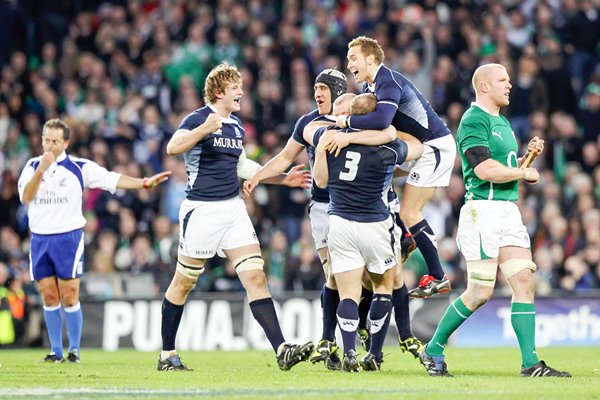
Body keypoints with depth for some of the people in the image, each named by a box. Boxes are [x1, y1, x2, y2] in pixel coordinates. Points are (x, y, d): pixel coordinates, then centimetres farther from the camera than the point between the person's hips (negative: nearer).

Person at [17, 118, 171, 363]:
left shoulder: (79, 167, 0)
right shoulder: (32, 166, 7)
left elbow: (112, 179, -3)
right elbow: (25, 197, -5)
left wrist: (144, 182, -13)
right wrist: (41, 170, -16)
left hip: (68, 237, -3)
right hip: (39, 239, 3)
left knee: (69, 297, -6)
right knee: (49, 297, 4)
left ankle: (75, 350, 4)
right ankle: (56, 351, 11)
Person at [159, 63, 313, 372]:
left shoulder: (236, 126, 14)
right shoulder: (198, 119, -10)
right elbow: (173, 147, -28)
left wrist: (282, 178, 26)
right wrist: (205, 129, -43)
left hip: (233, 208, 6)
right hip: (201, 210, -6)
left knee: (256, 277, -6)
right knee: (184, 282, 6)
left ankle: (282, 351, -13)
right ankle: (167, 355, 18)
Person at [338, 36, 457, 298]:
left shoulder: (389, 82, -23)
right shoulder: (370, 85, 9)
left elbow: (381, 120, -39)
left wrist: (347, 121, -28)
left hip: (435, 146, -10)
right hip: (420, 147, 10)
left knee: (409, 213, -10)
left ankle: (437, 278, -4)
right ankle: (405, 238, 21)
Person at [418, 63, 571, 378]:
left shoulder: (503, 123, 21)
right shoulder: (474, 120, -10)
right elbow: (486, 169, -20)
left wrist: (530, 154, 10)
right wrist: (525, 173, -8)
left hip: (509, 211, 9)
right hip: (483, 211, -9)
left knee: (525, 281, -2)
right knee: (480, 292, -7)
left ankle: (530, 363, -3)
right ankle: (433, 350, 9)